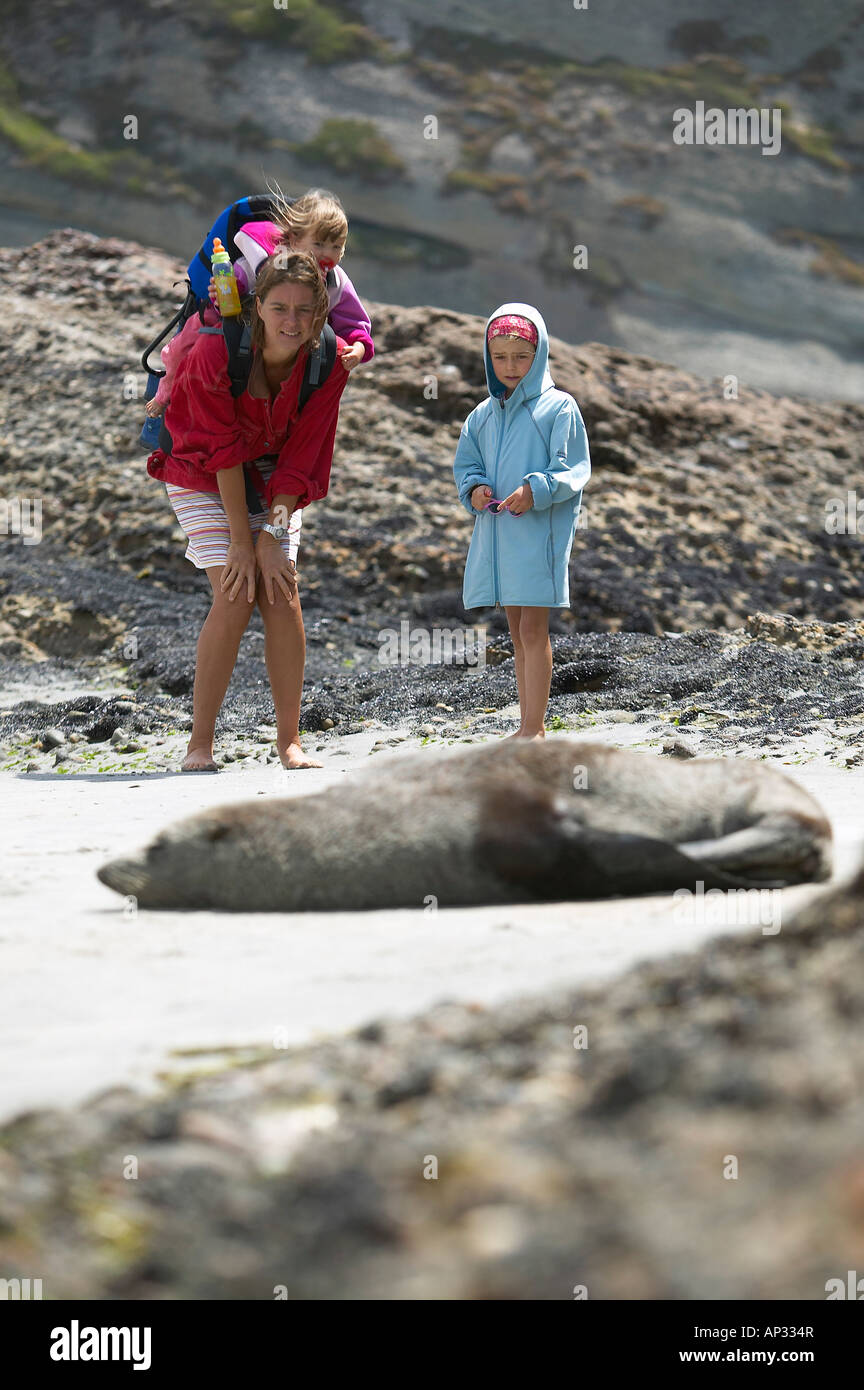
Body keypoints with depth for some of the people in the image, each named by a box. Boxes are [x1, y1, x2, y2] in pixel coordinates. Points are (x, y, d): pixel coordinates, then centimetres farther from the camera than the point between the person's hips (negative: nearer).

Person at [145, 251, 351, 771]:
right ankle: (200, 744, -10)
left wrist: (272, 535, -18)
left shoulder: (329, 365, -19)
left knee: (283, 596, -9)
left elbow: (299, 458, -14)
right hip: (204, 477, -3)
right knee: (236, 597, -16)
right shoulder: (215, 354, -29)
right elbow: (223, 452, -23)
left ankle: (290, 740, 0)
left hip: (274, 481, 3)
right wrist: (240, 541, -20)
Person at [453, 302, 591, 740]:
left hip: (540, 532, -6)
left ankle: (535, 727, -6)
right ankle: (527, 726, 18)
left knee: (533, 627, -9)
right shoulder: (483, 415, 12)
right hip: (496, 532, 6)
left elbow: (573, 469, -8)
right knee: (516, 630, 12)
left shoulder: (558, 408, -5)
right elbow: (465, 464, 18)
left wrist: (536, 491, -24)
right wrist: (474, 489, -4)